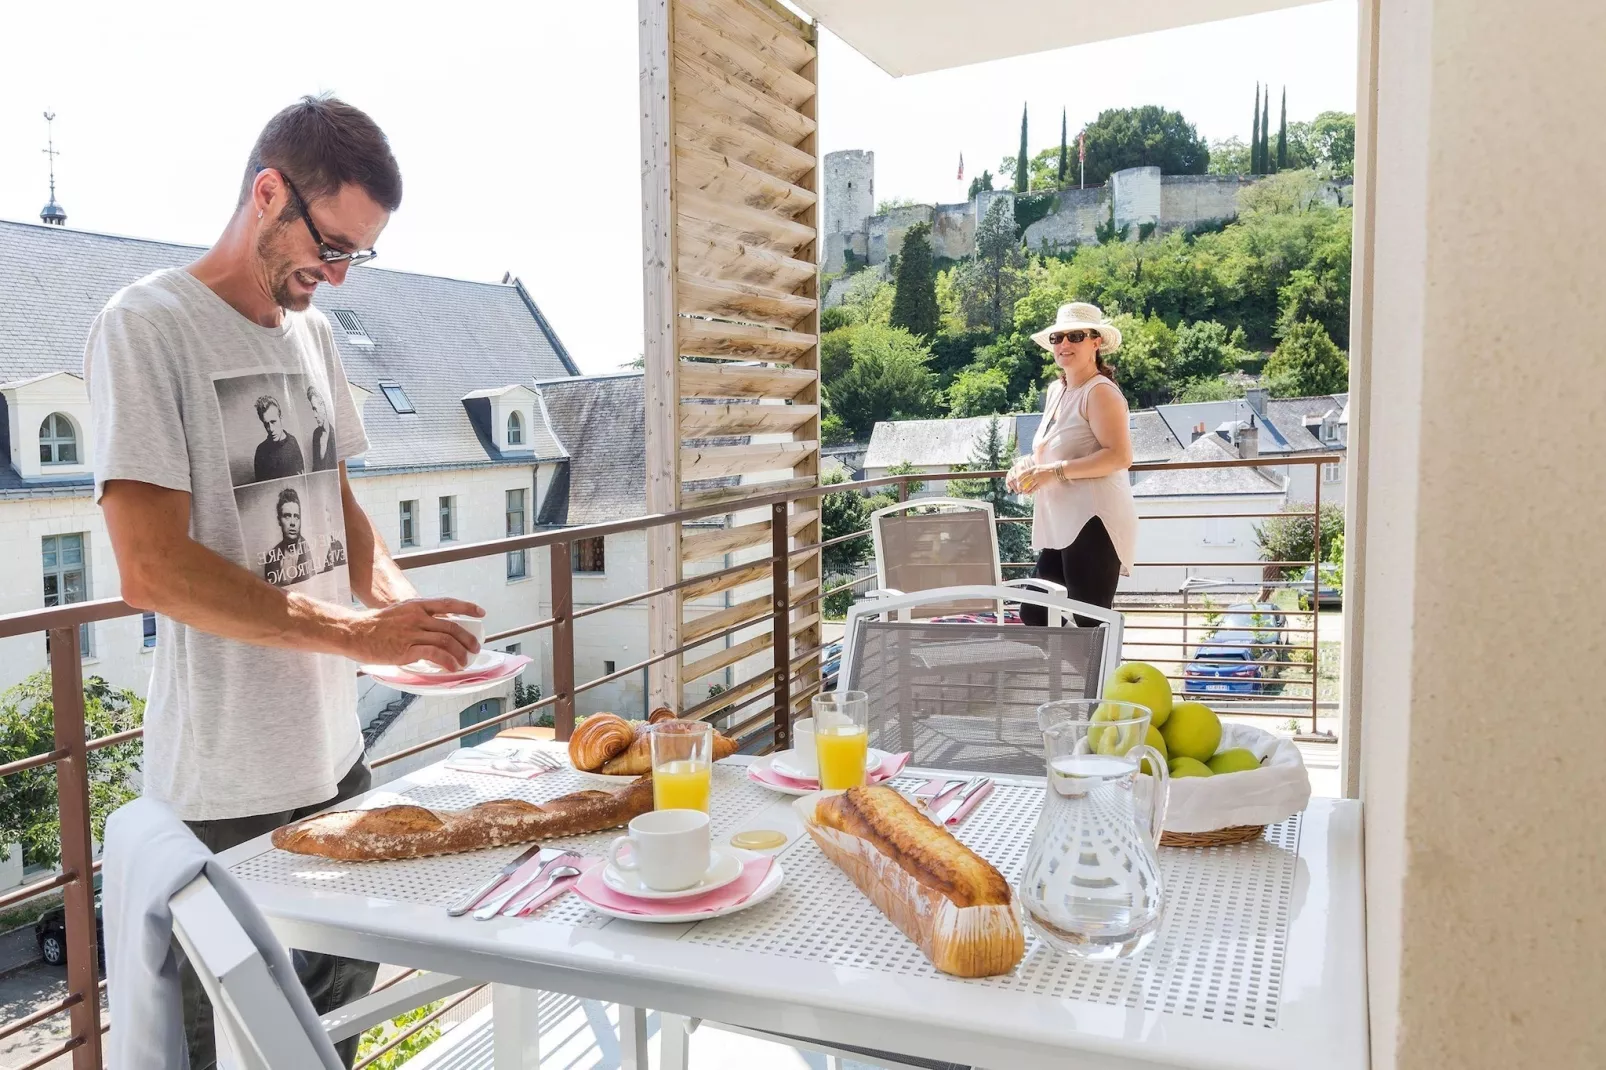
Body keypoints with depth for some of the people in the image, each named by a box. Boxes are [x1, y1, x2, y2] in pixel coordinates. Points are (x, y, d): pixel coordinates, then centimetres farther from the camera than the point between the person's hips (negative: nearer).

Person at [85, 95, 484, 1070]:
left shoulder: (312, 330, 10)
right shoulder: (146, 326, -13)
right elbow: (153, 569, -21)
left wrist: (395, 591, -2)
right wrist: (357, 632, -23)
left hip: (337, 752, 7)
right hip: (227, 788, -7)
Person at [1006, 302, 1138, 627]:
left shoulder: (1101, 392, -10)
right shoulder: (1055, 391, 17)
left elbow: (1120, 456, -21)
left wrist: (1055, 472, -22)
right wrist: (1028, 466, 9)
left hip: (1092, 523, -10)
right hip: (1060, 527, 10)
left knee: (1092, 624, -7)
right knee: (1034, 614, 10)